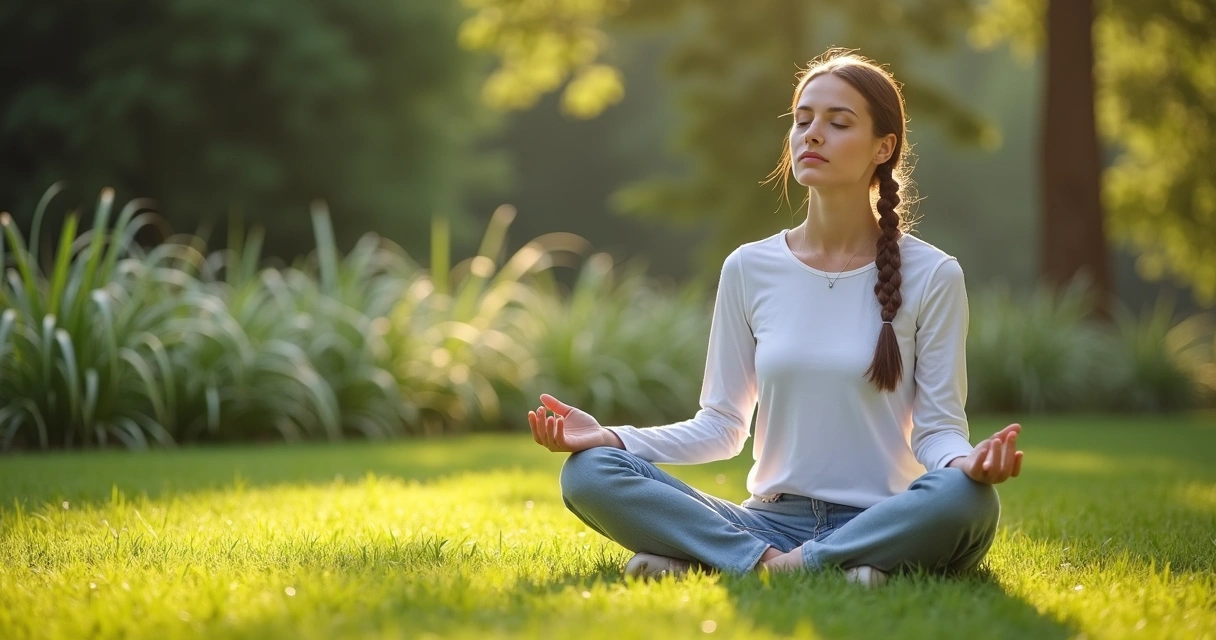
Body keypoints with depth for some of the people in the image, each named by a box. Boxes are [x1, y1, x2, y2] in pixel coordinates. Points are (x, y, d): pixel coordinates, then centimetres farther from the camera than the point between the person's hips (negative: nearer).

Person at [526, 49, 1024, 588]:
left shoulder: (932, 276, 0)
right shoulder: (749, 270, 7)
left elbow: (938, 429, -1)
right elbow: (722, 425, 9)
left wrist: (966, 462, -25)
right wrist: (610, 437, -7)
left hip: (880, 523, -1)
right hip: (772, 518, 2)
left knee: (965, 498, -37)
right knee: (588, 473, -18)